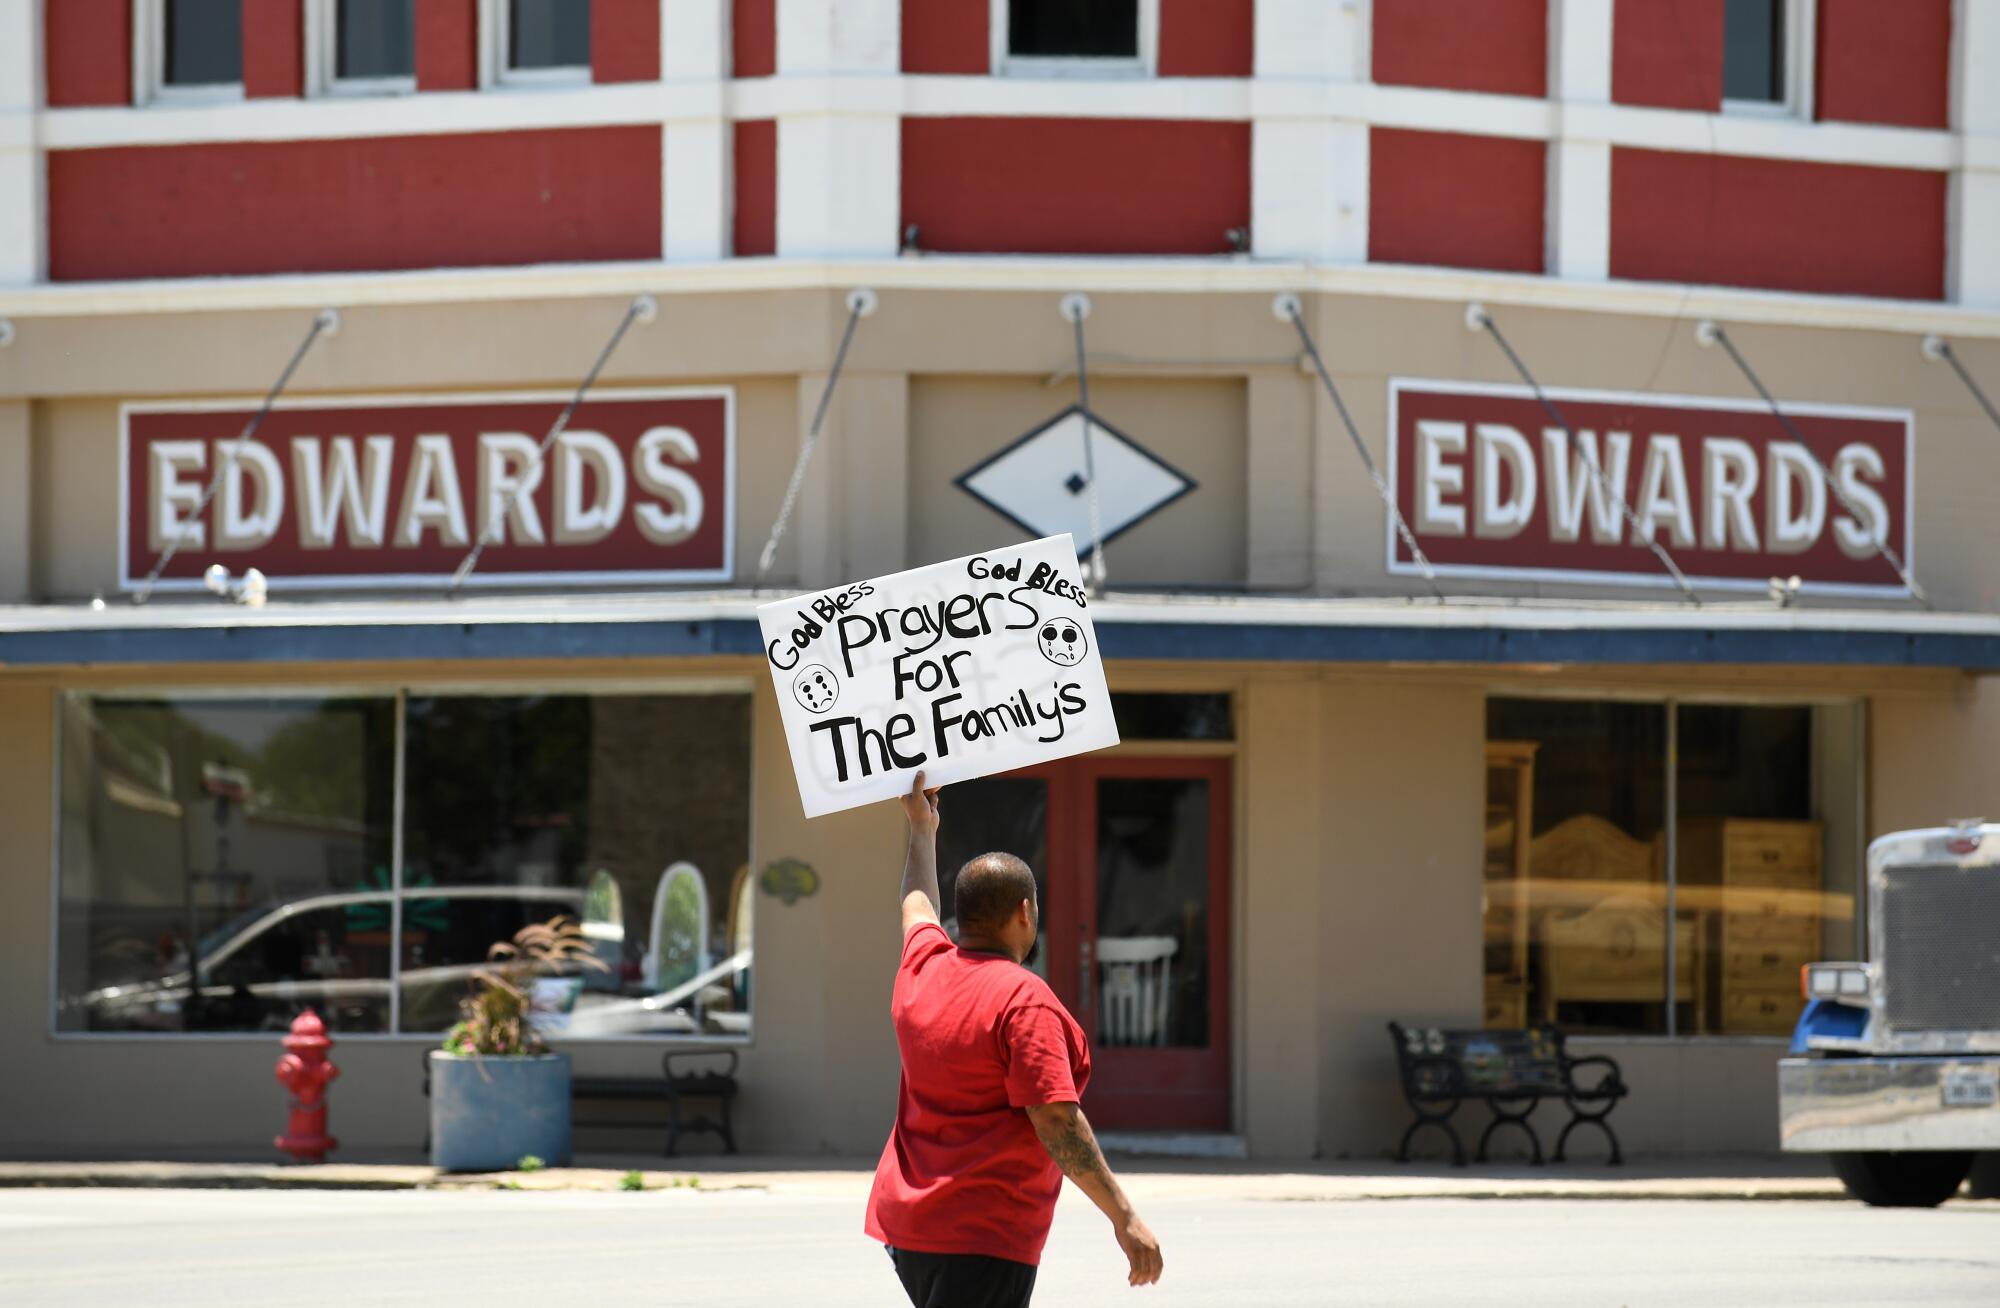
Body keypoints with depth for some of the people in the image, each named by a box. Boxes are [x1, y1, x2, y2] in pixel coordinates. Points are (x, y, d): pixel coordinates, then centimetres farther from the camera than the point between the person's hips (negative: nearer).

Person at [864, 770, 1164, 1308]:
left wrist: (922, 828, 49)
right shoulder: (1025, 1000, -14)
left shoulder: (922, 969, 8)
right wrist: (1123, 1218, -17)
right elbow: (1056, 1122, -19)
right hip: (984, 1237, -9)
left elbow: (917, 906, 32)